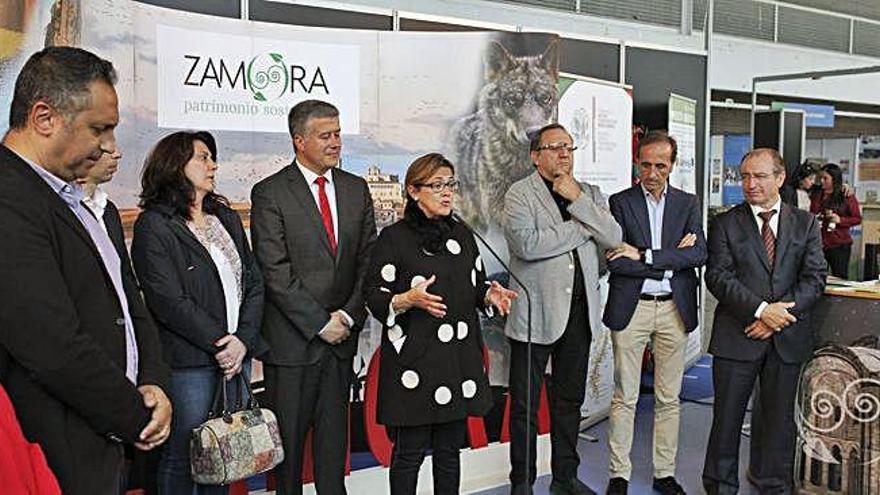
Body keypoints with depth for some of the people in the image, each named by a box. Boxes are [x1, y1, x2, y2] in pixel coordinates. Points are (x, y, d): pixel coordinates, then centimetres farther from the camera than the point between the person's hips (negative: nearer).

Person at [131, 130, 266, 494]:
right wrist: (220, 343, -12)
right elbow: (169, 301, -13)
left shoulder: (227, 218, 15)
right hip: (189, 362, -6)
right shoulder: (153, 226, -6)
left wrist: (243, 340, -5)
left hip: (237, 355, 6)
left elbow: (254, 283, 9)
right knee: (182, 458, 3)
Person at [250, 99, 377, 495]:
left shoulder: (356, 189, 8)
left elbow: (368, 259, 7)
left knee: (334, 435, 14)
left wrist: (349, 316, -5)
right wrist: (320, 323, -13)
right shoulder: (270, 193, -7)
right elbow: (275, 272, -13)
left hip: (341, 336, 4)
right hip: (292, 340, -4)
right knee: (288, 437, 7)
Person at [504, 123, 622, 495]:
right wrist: (582, 228, -10)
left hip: (579, 310, 5)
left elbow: (613, 238, -1)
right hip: (536, 311, -5)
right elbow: (527, 244, -20)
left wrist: (578, 201, -10)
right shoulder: (519, 194, -4)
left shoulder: (589, 194, 12)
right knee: (525, 404, 4)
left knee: (570, 399, 15)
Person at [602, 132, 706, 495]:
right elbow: (614, 261, -11)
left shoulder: (689, 204, 8)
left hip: (675, 309, 2)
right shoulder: (619, 202, 1)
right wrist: (670, 262, -12)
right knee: (624, 398, 4)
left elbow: (699, 254, -8)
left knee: (669, 398, 11)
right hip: (631, 308, -2)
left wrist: (643, 255, -15)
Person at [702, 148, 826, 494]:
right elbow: (718, 277, -7)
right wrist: (760, 310, -18)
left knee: (780, 418, 10)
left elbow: (814, 278, 1)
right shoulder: (725, 223, 3)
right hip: (737, 336, -1)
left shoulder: (805, 224, 8)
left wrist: (780, 314, -13)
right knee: (727, 416, 5)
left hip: (788, 338, 2)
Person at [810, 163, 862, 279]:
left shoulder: (847, 196, 1)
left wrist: (840, 220, -14)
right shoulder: (817, 195, 12)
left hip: (839, 245, -3)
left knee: (839, 278, 0)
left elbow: (857, 219, 1)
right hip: (819, 243, 3)